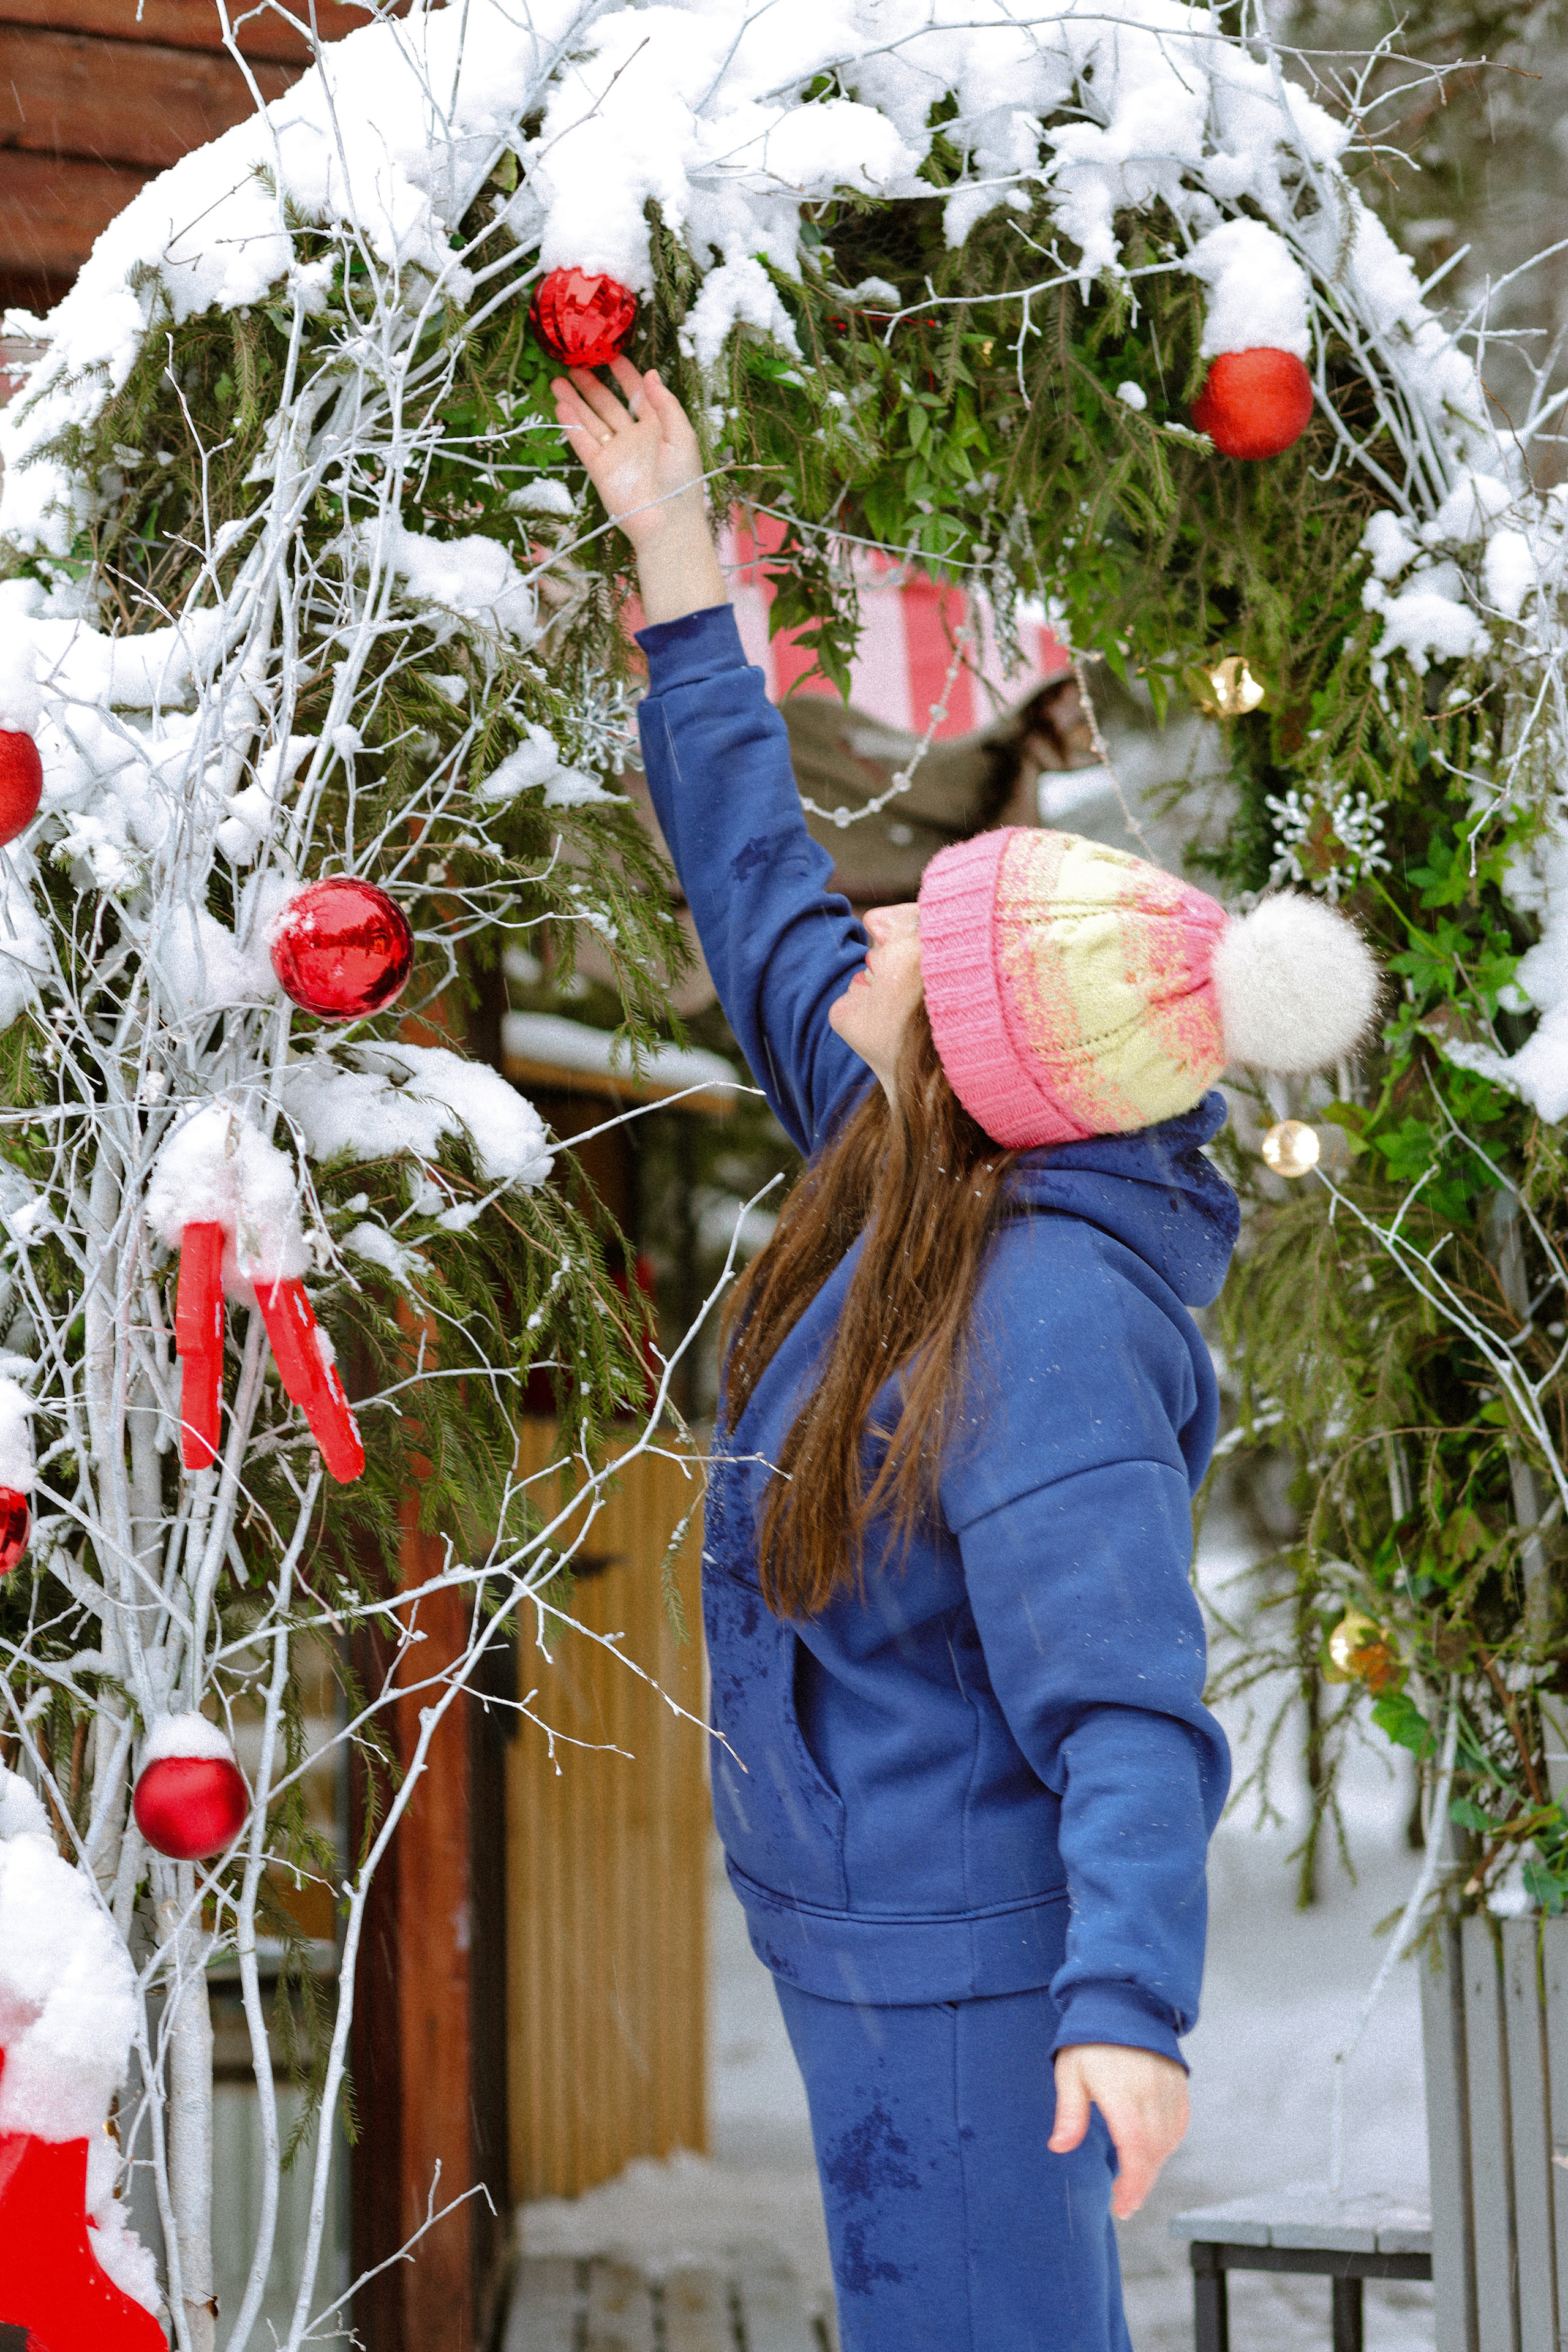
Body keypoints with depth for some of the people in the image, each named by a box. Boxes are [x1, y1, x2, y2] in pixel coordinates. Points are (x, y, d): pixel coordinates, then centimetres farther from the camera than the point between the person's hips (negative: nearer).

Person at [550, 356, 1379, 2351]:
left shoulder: (1050, 1320, -28)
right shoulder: (924, 1162, -3)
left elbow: (1126, 1701, -33)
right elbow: (761, 890, 9)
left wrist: (1131, 2008, -45)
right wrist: (674, 555, 12)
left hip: (965, 1966, -10)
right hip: (884, 1933, 10)